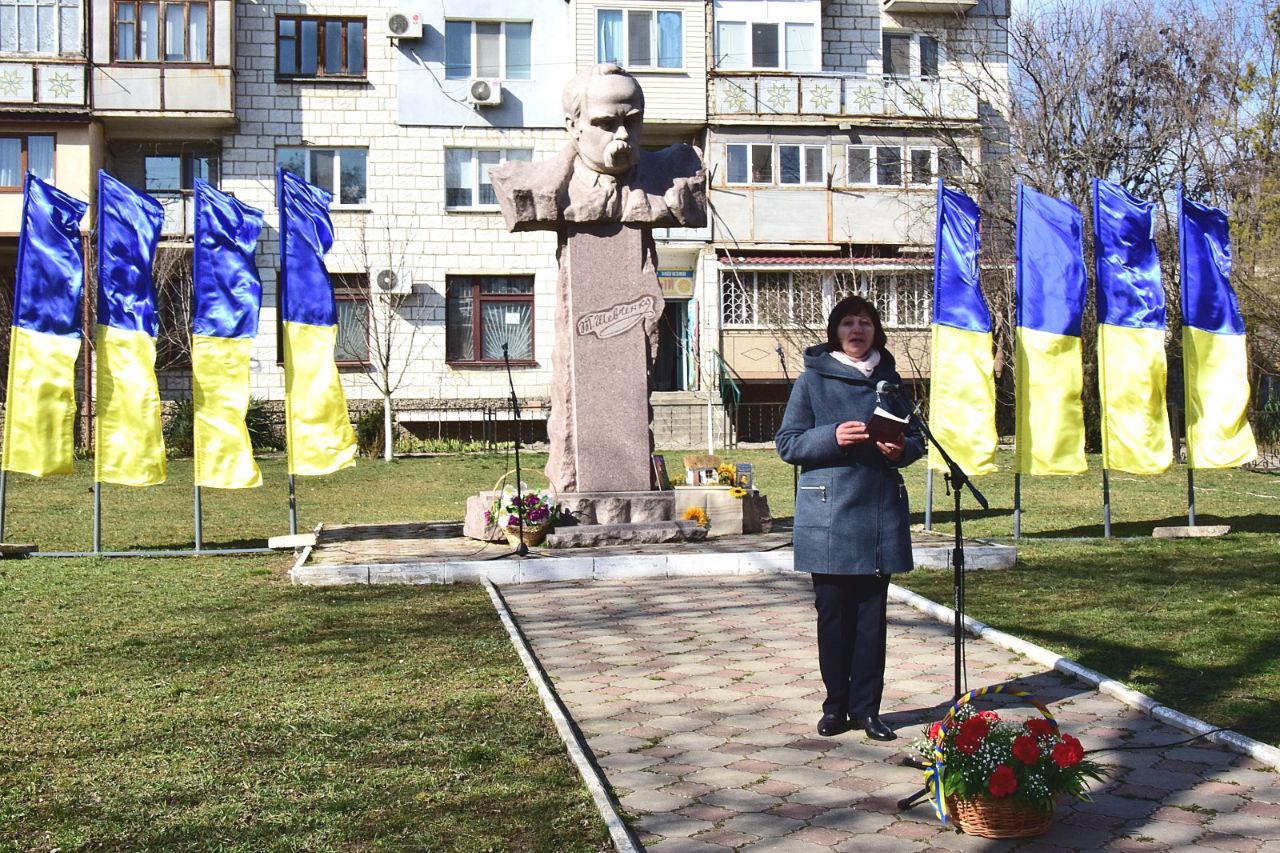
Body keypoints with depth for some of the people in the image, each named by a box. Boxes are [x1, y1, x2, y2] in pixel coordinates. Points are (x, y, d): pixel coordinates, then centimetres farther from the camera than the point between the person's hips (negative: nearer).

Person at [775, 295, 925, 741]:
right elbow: (787, 443, -1)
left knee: (872, 612, 4)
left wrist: (901, 448, -7)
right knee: (833, 611, 3)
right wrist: (832, 437, -17)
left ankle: (866, 707, 12)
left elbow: (916, 439, 17)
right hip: (829, 512, -2)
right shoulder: (813, 379, 3)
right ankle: (836, 705, 15)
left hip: (881, 512, 2)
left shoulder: (889, 379, 12)